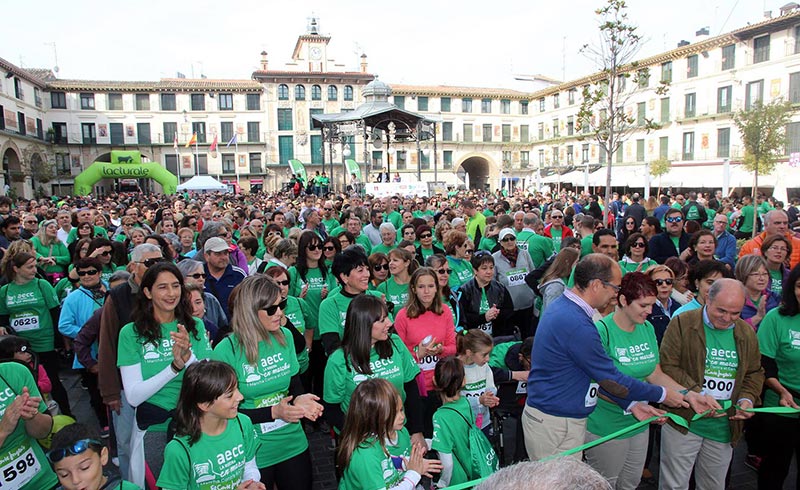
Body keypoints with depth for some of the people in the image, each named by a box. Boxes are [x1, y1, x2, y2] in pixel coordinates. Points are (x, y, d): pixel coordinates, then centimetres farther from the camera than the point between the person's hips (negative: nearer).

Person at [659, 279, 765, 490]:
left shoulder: (747, 333, 8)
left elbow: (755, 373, 16)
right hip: (683, 422, -5)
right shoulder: (682, 323, -9)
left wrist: (747, 399, -2)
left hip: (725, 427, 5)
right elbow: (667, 366, -13)